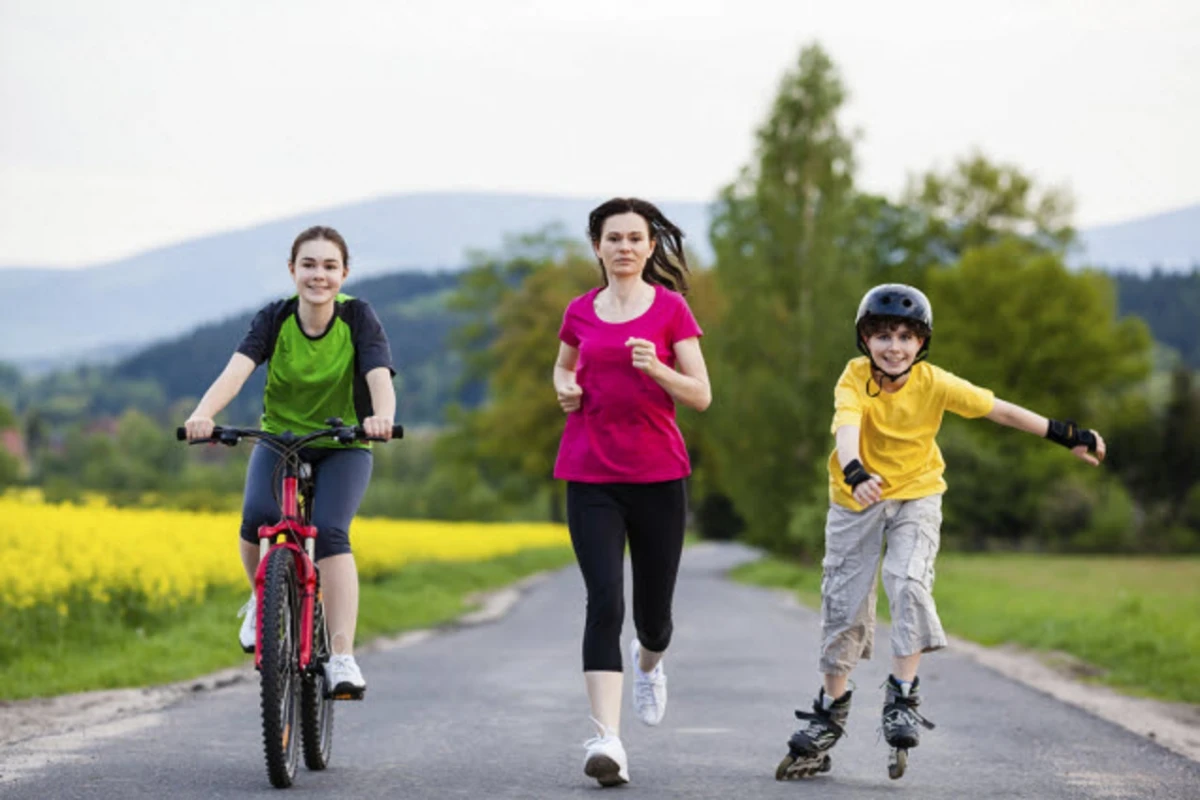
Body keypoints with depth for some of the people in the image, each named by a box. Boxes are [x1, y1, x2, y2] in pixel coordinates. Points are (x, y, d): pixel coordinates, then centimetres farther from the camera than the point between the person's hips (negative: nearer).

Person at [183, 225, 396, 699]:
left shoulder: (358, 317, -14)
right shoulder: (274, 319, -12)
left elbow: (380, 378, -29)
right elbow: (237, 369, -28)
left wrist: (382, 417, -53)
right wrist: (203, 414, -49)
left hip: (343, 447, -1)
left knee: (330, 532, -27)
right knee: (257, 518, -28)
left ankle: (343, 658, -29)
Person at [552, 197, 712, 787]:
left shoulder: (670, 308, 0)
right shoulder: (581, 312, 8)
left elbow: (701, 396, -2)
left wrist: (656, 368, -20)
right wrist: (564, 386, 6)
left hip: (658, 475, -1)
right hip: (591, 477, 1)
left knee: (653, 607, 9)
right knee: (605, 602, -14)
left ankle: (649, 663, 47)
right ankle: (606, 739, -19)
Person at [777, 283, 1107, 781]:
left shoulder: (934, 383, -17)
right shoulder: (855, 378, -20)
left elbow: (1001, 411, -11)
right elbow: (847, 428, -38)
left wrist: (1067, 437, -10)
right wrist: (856, 474, -58)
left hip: (916, 495, 0)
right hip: (857, 499, 0)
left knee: (908, 583, -23)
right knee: (842, 603, 5)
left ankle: (903, 695, -11)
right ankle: (830, 711, 20)